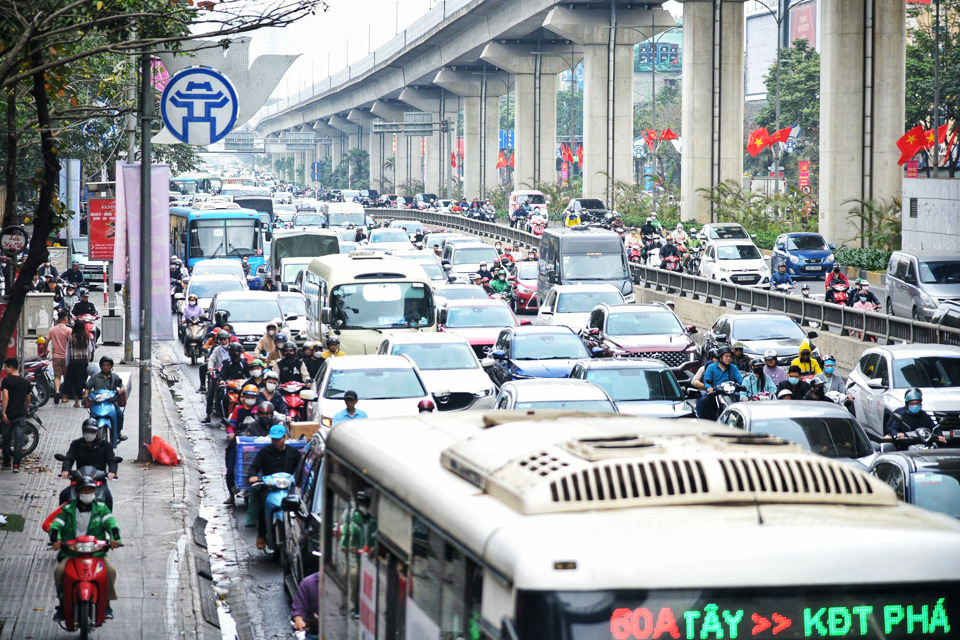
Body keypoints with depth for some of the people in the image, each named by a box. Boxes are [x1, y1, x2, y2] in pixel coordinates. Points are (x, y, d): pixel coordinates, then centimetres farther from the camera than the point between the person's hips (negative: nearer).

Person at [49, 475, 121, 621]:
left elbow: (111, 523, -3)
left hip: (97, 553, 0)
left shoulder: (101, 508, 10)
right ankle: (62, 605, -13)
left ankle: (107, 604, -10)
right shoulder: (68, 509, 9)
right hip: (71, 553, 0)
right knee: (59, 571, -27)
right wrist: (55, 539, -23)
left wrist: (115, 538, -24)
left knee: (110, 571, -26)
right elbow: (56, 525, 0)